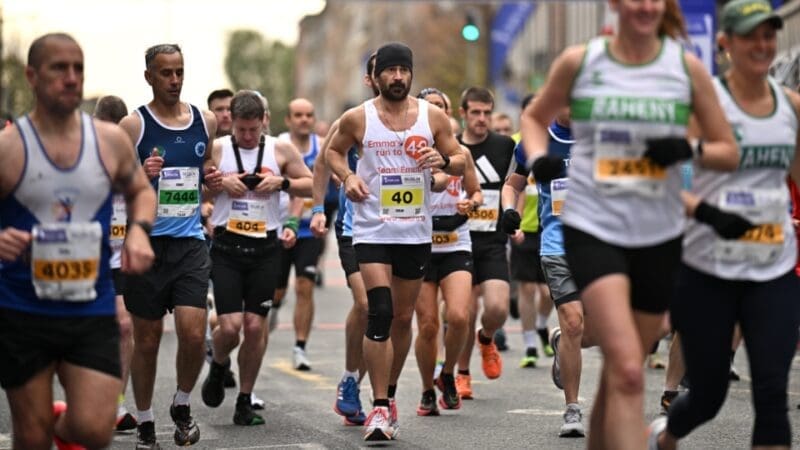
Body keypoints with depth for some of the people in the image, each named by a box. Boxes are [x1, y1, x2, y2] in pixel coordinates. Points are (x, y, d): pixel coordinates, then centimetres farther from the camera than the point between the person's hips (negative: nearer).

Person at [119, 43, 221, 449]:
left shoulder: (205, 122, 8)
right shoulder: (133, 125, -4)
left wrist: (212, 180, 4)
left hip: (190, 243, 2)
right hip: (146, 243, -2)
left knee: (193, 333, -11)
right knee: (147, 339, 5)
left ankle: (182, 406, 14)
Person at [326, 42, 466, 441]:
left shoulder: (432, 117, 1)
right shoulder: (357, 118, -3)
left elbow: (460, 161, 8)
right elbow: (334, 150, 14)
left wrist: (444, 160, -14)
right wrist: (346, 176, -6)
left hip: (416, 232, 3)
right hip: (372, 229, -3)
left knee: (403, 318, 13)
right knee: (380, 314, -16)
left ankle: (390, 393, 32)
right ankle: (380, 408, -13)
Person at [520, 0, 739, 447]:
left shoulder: (687, 66, 3)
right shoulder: (579, 61, 0)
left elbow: (729, 152, 7)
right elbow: (535, 115, 17)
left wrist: (690, 149, -14)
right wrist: (538, 157, -3)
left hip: (660, 236, 3)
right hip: (592, 229, -3)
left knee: (621, 374, 11)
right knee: (627, 370, -18)